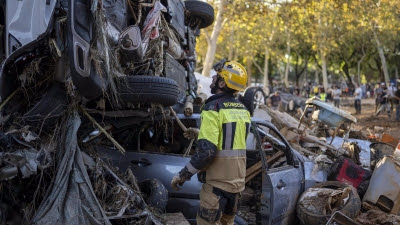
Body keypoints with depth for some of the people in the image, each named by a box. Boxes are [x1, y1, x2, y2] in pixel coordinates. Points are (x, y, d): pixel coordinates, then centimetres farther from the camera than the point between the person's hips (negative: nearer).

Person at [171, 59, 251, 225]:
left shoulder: (213, 108, -16)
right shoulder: (242, 110, 7)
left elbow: (206, 151, -24)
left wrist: (182, 175, -14)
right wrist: (201, 134, 22)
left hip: (217, 182, -8)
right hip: (237, 181, 8)